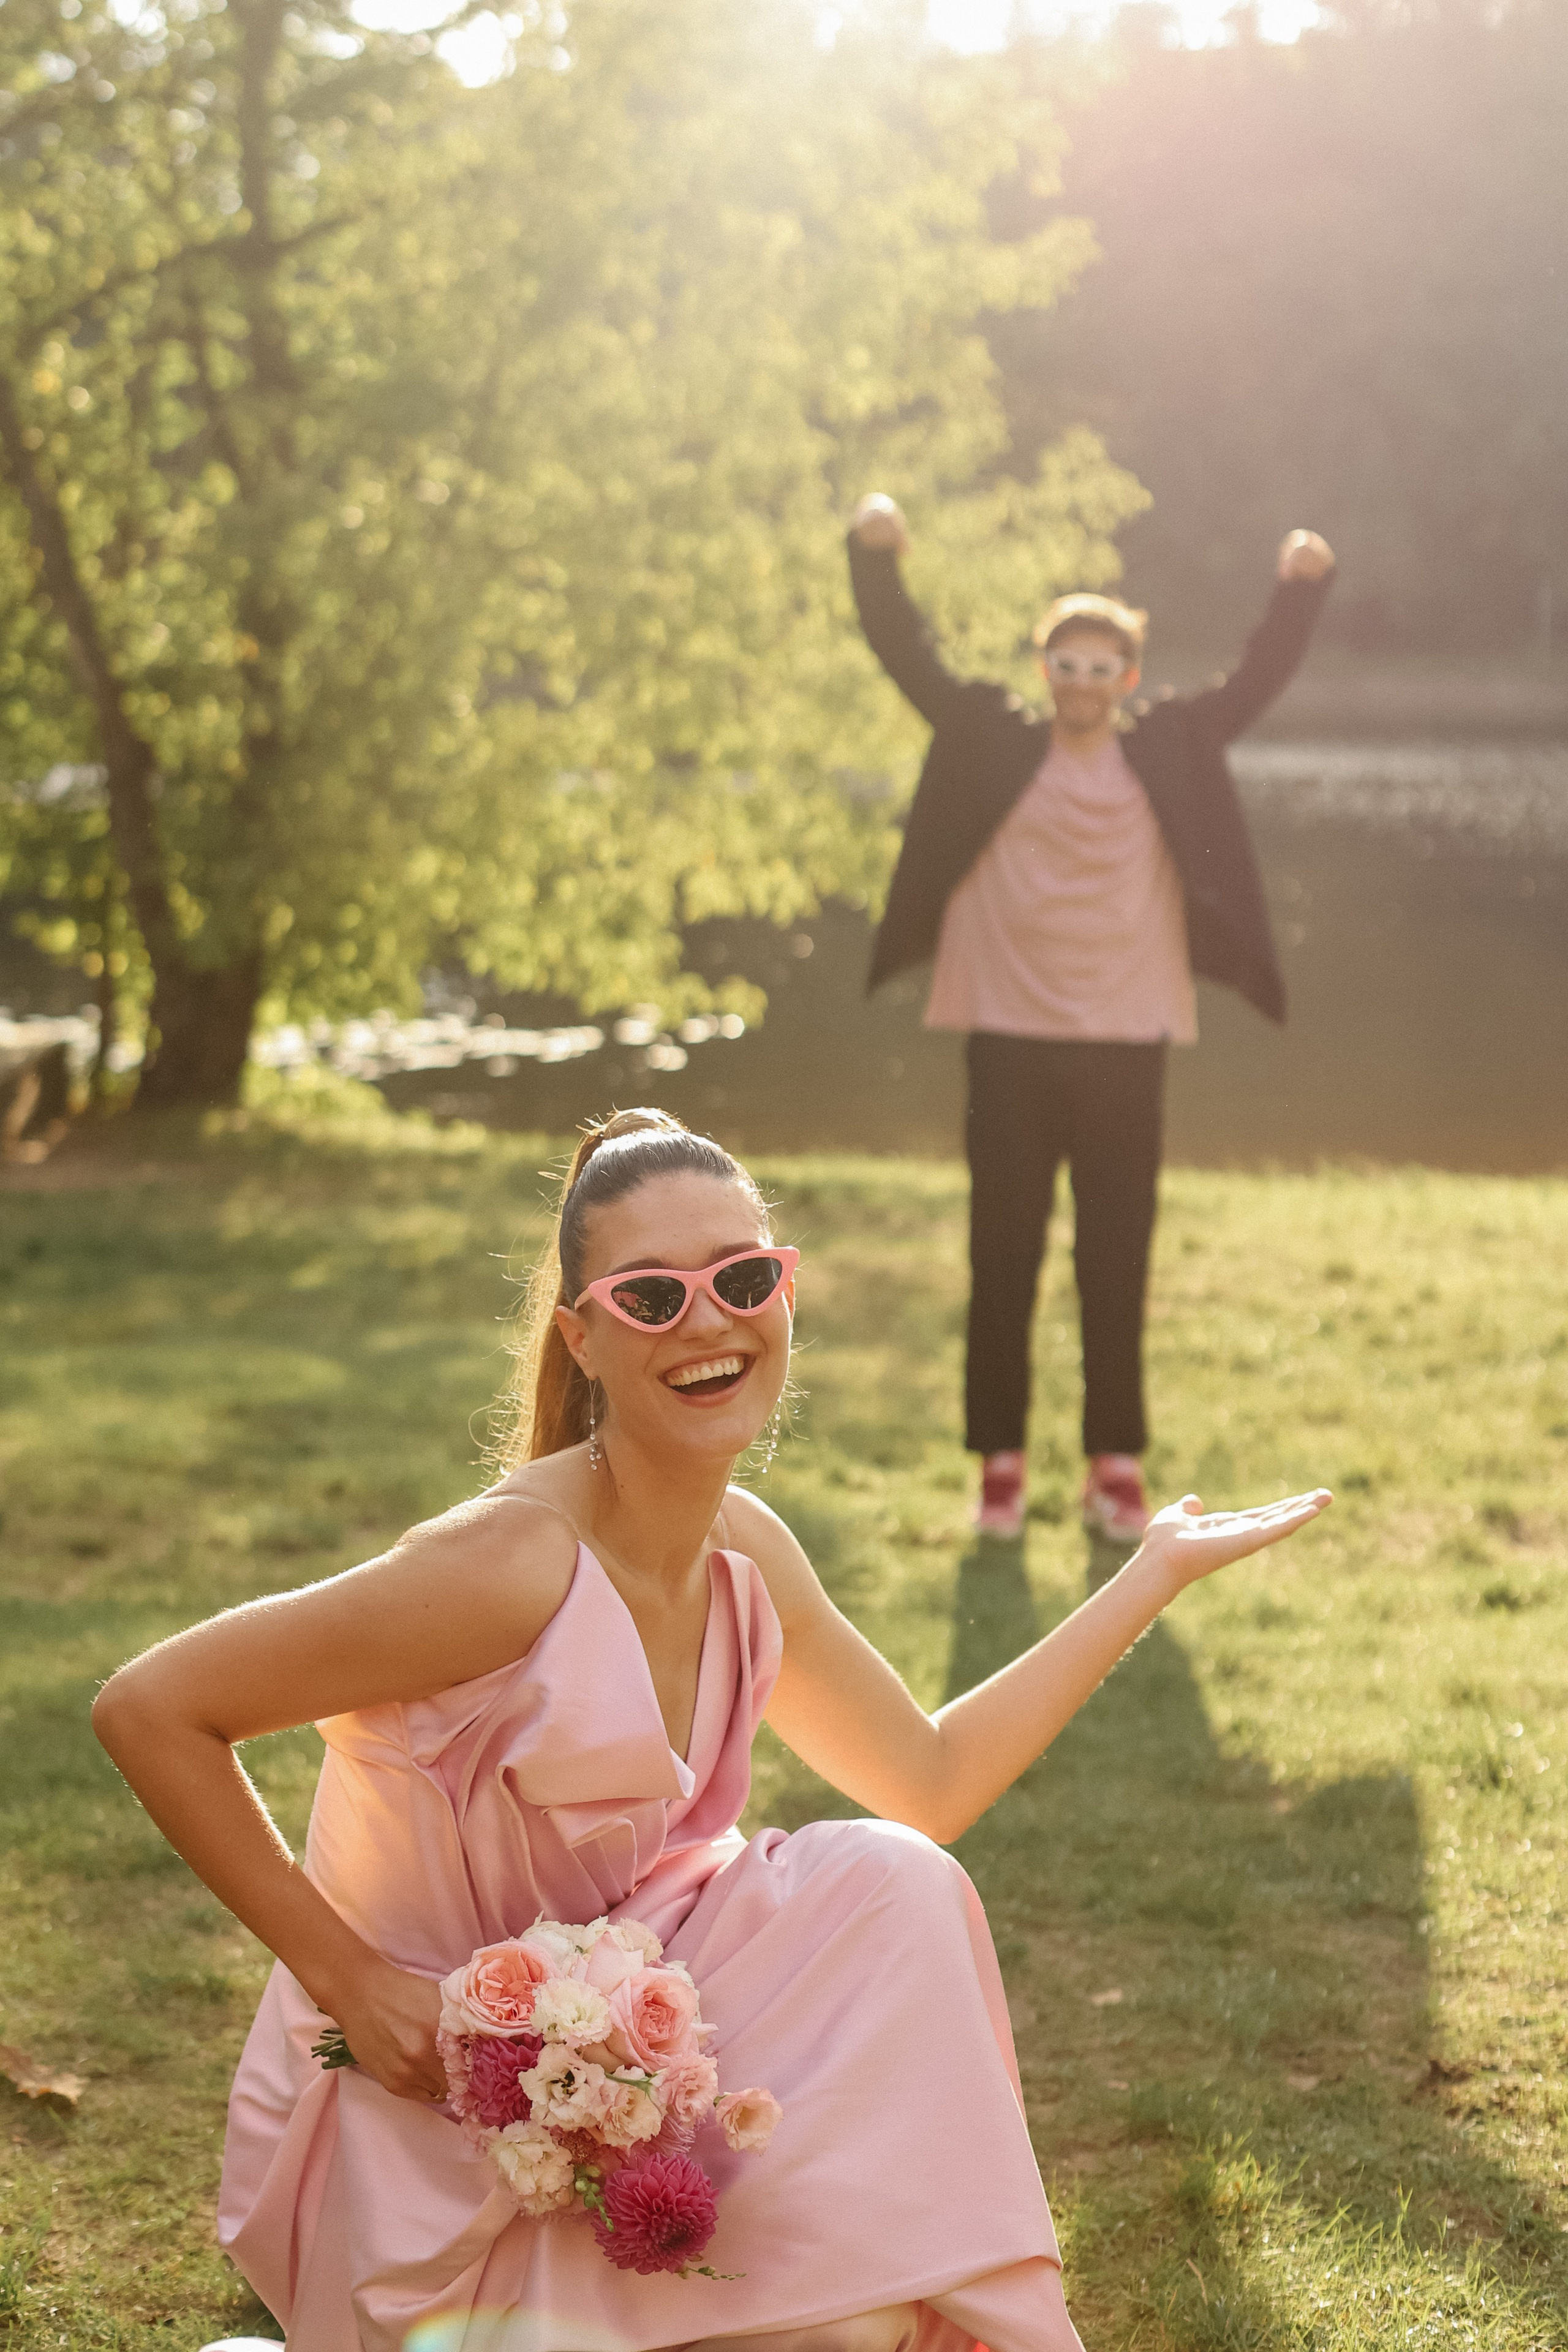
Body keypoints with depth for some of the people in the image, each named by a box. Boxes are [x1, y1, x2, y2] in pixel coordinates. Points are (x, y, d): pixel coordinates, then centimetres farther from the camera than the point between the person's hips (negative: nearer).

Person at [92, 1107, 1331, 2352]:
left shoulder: (745, 1553, 0)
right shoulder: (516, 1564, -25)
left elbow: (934, 1780, 15)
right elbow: (147, 1709, -22)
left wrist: (1157, 1572, 15)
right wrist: (348, 1974, -20)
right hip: (422, 2133, -8)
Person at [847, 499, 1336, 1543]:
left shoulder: (1167, 753, 6)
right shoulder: (996, 745, 3)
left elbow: (1257, 682, 3)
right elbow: (911, 662, -3)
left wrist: (1304, 590, -12)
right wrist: (876, 560, -17)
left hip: (1126, 1046, 1)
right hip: (1010, 1043, -1)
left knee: (1118, 1267, 6)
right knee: (1003, 1260, 4)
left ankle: (1117, 1465, 14)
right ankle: (1000, 1460, 13)